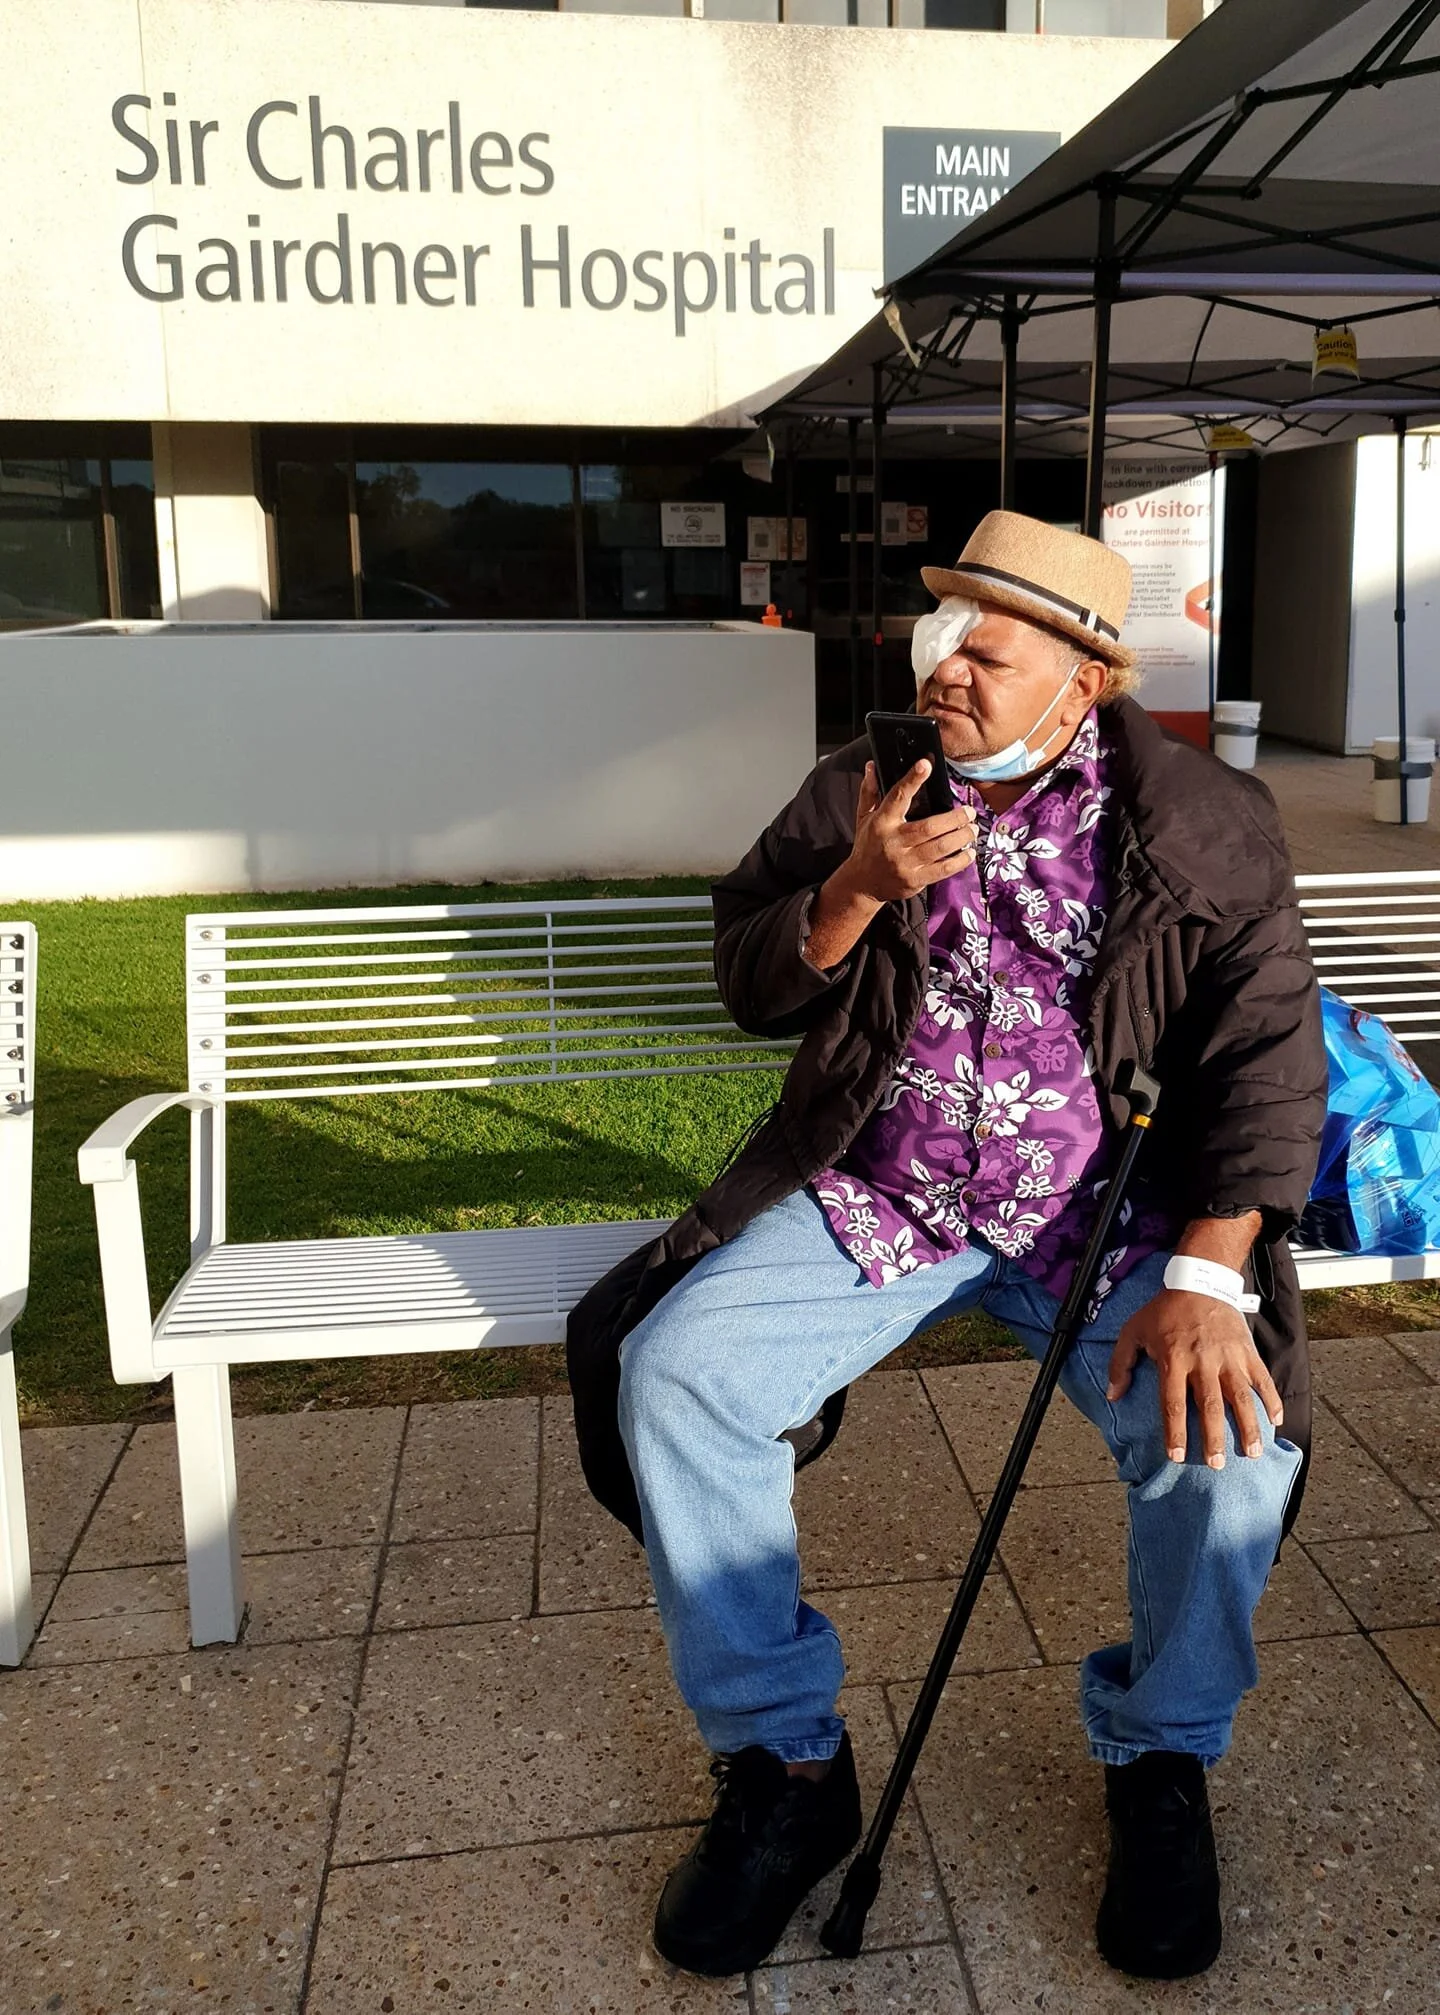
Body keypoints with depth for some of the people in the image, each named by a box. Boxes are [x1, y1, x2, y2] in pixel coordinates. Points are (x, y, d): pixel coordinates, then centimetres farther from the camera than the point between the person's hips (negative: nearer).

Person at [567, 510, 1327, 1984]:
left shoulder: (1201, 823, -4)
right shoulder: (857, 791, 4)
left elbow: (1267, 1056, -9)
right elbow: (750, 986, 4)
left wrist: (1206, 1276, -22)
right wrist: (859, 889, -17)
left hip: (1107, 1211, -1)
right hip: (876, 1197, 2)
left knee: (1231, 1432, -26)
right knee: (671, 1374, -19)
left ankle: (1162, 1761, 7)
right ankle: (784, 1760, 1)